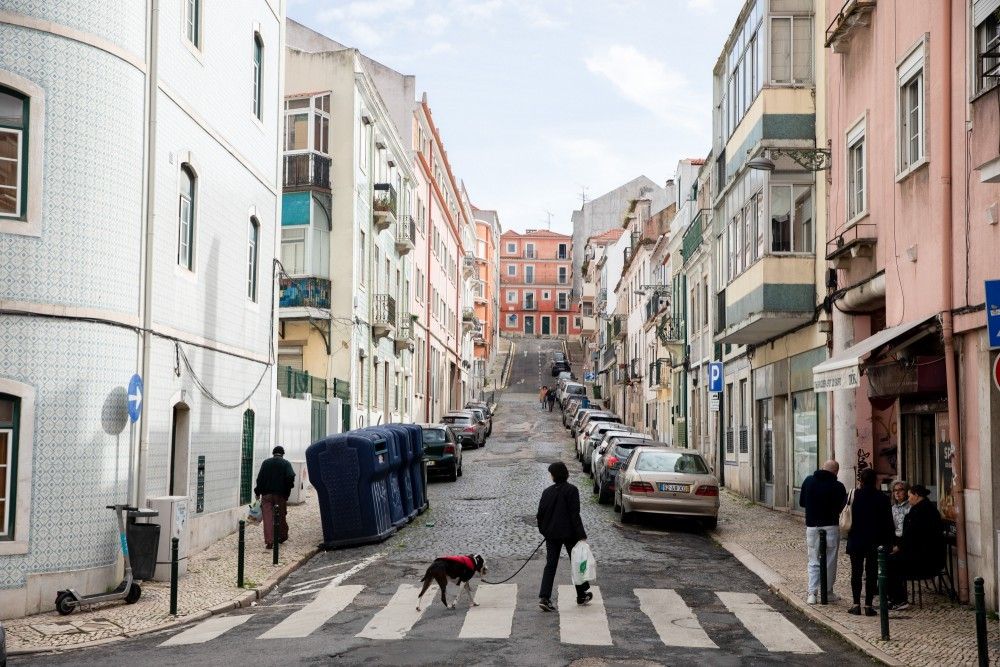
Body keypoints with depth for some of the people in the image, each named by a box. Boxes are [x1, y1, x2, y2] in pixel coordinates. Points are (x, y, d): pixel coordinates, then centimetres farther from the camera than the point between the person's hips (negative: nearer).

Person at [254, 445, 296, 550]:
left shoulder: (266, 462, 5)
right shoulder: (286, 464, 1)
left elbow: (260, 478, 1)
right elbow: (290, 477, -12)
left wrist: (257, 492, 9)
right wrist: (287, 491, 1)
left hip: (267, 494, 0)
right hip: (281, 494, 0)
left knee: (268, 518, -3)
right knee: (281, 517, 15)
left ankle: (269, 541, -14)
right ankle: (282, 538, 29)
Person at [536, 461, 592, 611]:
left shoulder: (547, 492, 1)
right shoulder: (571, 490, -11)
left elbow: (540, 514, 4)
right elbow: (575, 514, -15)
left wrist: (544, 531, 18)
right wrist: (581, 535, -14)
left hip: (551, 534, 3)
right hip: (569, 534, -3)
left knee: (550, 565, 4)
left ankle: (544, 597, -9)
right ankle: (581, 596, 24)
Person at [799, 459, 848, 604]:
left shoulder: (808, 481, 1)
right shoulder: (838, 486, -10)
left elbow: (801, 502, 9)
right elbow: (841, 506, -1)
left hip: (812, 526, 3)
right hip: (831, 527, -3)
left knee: (813, 561, 9)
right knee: (830, 561, 8)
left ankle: (812, 593, 0)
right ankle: (828, 592, 13)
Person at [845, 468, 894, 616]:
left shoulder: (855, 495, -7)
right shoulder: (882, 498, -5)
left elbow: (850, 519, -9)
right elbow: (888, 522, -1)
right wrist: (887, 542, 4)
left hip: (856, 539, 0)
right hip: (875, 541, 0)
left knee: (856, 571, 8)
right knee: (871, 572, 5)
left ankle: (856, 604, 5)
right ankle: (868, 605, 3)